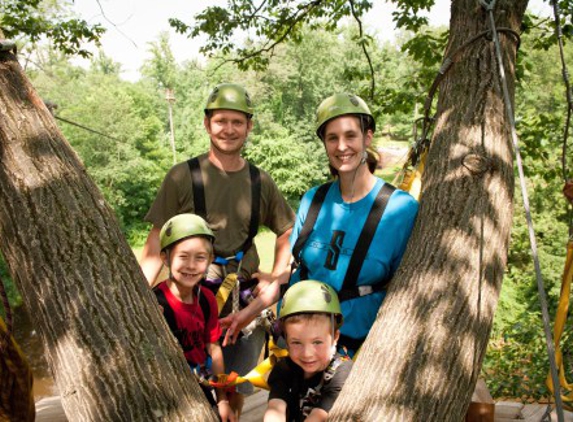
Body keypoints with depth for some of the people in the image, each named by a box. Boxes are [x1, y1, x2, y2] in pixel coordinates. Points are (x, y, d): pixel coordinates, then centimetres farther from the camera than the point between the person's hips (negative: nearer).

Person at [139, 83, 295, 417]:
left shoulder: (260, 181, 3)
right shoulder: (183, 176, -5)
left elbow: (287, 231, 14)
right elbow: (157, 243, -5)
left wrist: (276, 277, 1)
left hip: (245, 300, 3)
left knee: (235, 391, 13)